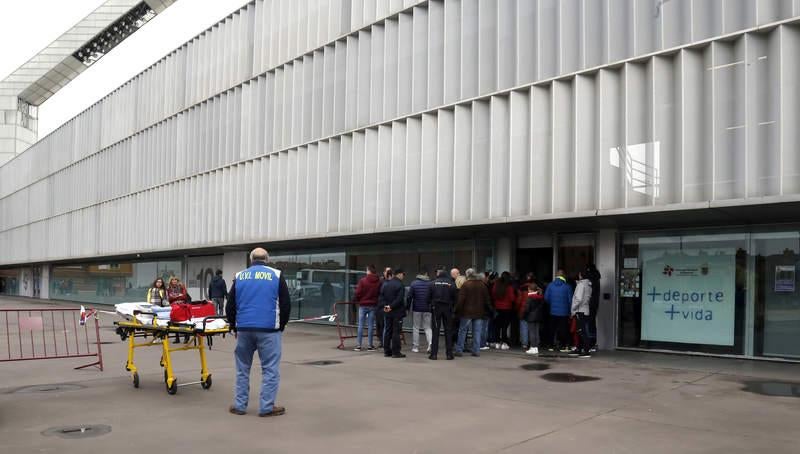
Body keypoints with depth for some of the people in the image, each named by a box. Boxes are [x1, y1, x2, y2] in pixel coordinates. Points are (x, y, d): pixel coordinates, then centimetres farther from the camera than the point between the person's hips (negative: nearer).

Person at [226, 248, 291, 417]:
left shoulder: (240, 276, 11)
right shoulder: (276, 275, 4)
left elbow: (230, 306, 11)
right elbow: (286, 305, 3)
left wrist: (234, 326, 22)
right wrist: (281, 326, 13)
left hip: (244, 329, 3)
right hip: (269, 330, -3)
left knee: (242, 368, 14)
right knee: (270, 369, 3)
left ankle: (239, 405, 18)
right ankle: (267, 407, 4)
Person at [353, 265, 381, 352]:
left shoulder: (363, 280, -10)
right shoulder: (378, 282, -3)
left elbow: (358, 293, -10)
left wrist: (356, 300, 8)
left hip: (363, 305, -2)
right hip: (373, 305, 2)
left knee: (361, 325, 5)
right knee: (371, 326, 7)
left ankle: (358, 345, 6)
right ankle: (370, 345, 8)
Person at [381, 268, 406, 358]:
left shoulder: (385, 284, 10)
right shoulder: (400, 285, -13)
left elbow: (381, 297, 6)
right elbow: (399, 299, -21)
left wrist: (385, 305, -4)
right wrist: (391, 306, -15)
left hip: (387, 312, 7)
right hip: (397, 311, -7)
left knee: (388, 331, 12)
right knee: (396, 332, -2)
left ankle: (387, 351, 16)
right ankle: (396, 352, -1)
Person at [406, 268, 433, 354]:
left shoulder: (414, 283, -4)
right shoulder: (430, 283, 0)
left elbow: (409, 297, -5)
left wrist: (407, 307, 4)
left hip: (416, 309, -1)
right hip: (427, 309, 1)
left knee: (415, 328, 8)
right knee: (427, 327, 10)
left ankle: (415, 347, 8)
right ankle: (430, 343, -11)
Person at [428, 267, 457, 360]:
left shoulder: (433, 283, -4)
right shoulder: (451, 283, -3)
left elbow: (429, 296, -3)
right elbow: (455, 297, -2)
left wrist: (431, 305, 9)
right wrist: (453, 306, 10)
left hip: (436, 308, -1)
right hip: (448, 308, 1)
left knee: (435, 331, 3)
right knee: (448, 331, 8)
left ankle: (434, 354, 1)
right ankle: (449, 354, 9)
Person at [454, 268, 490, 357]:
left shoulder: (466, 284, -8)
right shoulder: (483, 285, 7)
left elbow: (461, 299, -11)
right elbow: (487, 299, 12)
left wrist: (457, 310, -4)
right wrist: (487, 310, 20)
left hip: (467, 312, -4)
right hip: (479, 313, 4)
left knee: (462, 331, 4)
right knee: (477, 332, 7)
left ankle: (459, 350, 4)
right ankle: (476, 351, 6)